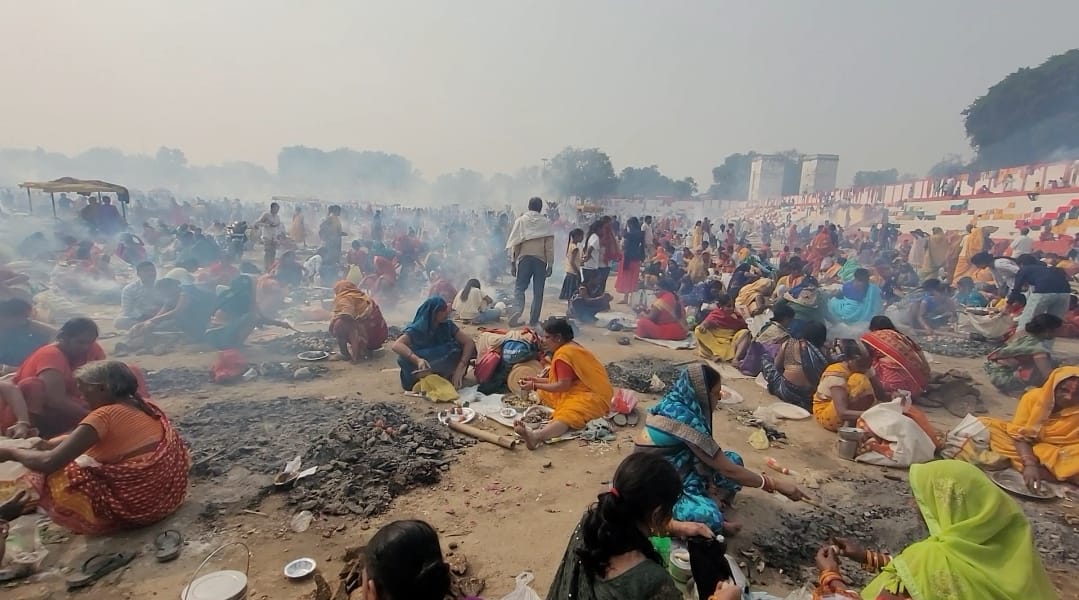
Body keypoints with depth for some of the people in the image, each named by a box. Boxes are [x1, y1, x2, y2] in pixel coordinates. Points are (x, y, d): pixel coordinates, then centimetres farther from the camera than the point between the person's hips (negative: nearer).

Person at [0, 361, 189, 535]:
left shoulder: (104, 415, -15)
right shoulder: (144, 406, 8)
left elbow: (49, 462, -15)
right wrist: (48, 444, 18)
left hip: (138, 505, -8)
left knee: (50, 477, 8)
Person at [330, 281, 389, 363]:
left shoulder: (344, 298, -3)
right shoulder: (363, 297, 21)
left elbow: (345, 315, -21)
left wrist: (332, 321, -3)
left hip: (368, 338, -9)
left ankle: (345, 353, 2)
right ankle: (365, 350, 20)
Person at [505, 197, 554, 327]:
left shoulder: (520, 220, 5)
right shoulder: (546, 222, 4)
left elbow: (514, 244, 0)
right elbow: (549, 245, 0)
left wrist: (512, 262, 4)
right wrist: (550, 265, 4)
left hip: (524, 258, 0)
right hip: (541, 259, 0)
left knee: (519, 287, 9)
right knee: (538, 292, 6)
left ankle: (519, 310, -17)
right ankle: (533, 320, 6)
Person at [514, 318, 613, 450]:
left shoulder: (563, 353, -15)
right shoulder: (570, 347, 15)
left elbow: (564, 385, -20)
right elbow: (564, 379, 18)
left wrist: (535, 386, -12)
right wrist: (536, 380, 13)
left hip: (592, 396, -13)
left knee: (567, 414, -41)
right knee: (542, 393, 13)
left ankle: (536, 436, -69)